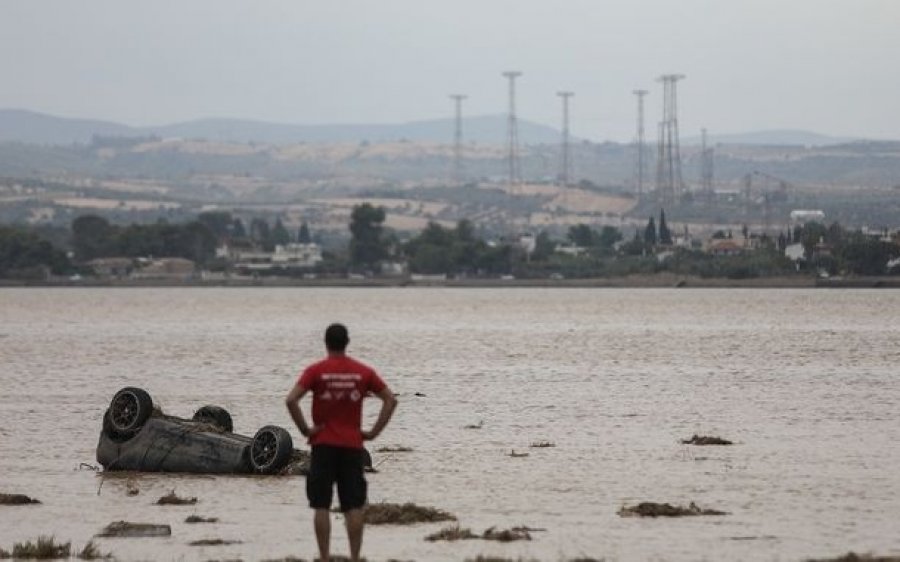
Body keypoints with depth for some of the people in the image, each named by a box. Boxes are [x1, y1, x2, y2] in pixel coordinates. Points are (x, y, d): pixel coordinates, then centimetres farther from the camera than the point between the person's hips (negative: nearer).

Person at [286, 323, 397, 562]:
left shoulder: (316, 371, -4)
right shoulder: (363, 372, 3)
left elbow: (291, 400, -16)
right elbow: (390, 400, 0)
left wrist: (305, 429, -7)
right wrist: (374, 432, 2)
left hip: (323, 444, -2)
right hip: (353, 445, 2)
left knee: (321, 506, 2)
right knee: (354, 507, 4)